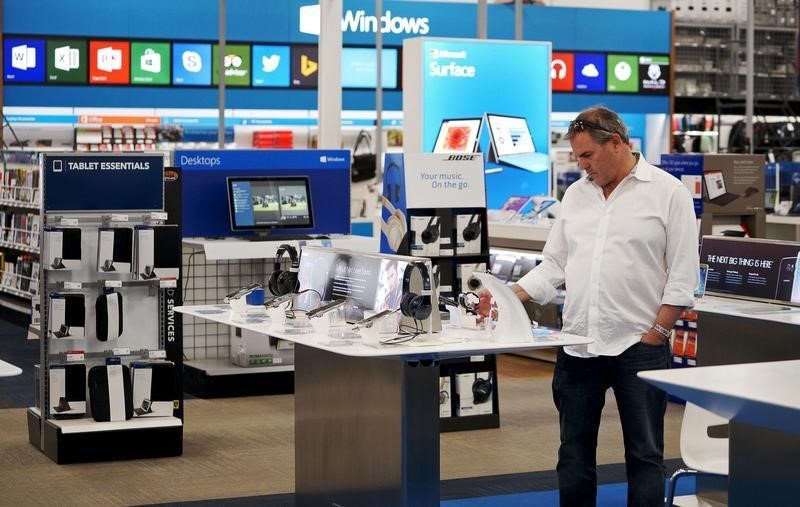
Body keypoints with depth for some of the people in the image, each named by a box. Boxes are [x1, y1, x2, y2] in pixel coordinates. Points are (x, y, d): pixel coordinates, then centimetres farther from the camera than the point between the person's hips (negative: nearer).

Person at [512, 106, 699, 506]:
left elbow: (682, 275, -6)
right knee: (574, 451, 11)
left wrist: (655, 334, -11)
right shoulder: (576, 194, 12)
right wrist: (509, 297, 0)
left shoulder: (668, 192, -4)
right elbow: (554, 264, 13)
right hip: (578, 345, 5)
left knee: (644, 453, 3)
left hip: (638, 347, -5)